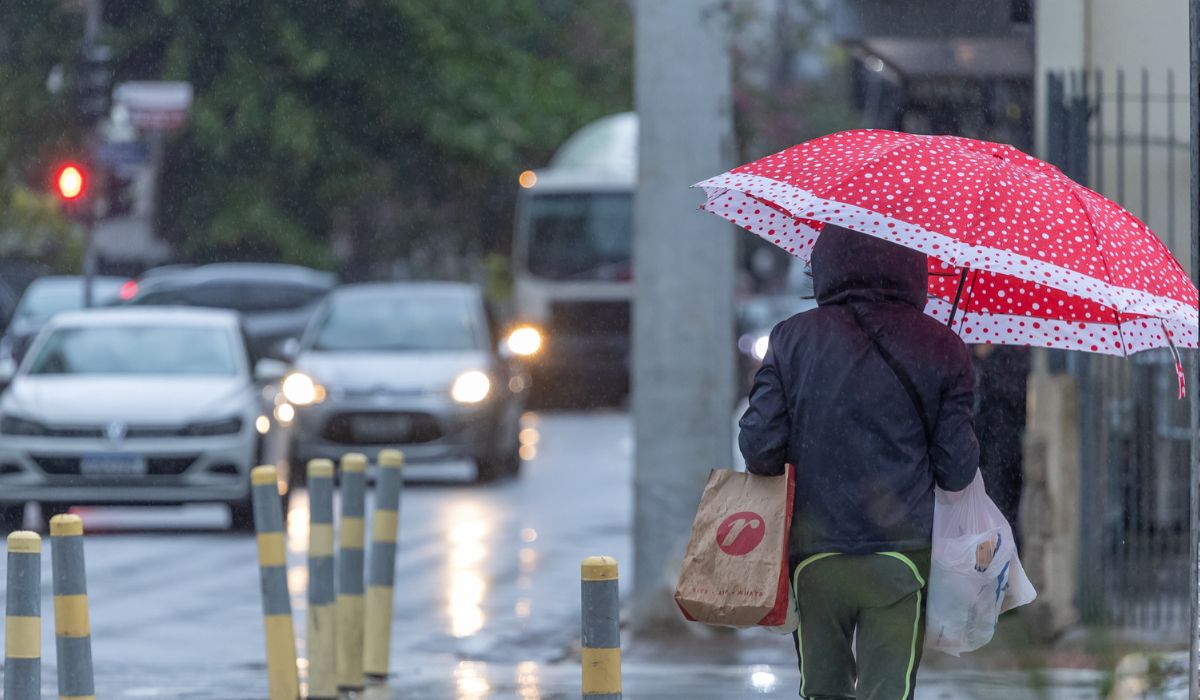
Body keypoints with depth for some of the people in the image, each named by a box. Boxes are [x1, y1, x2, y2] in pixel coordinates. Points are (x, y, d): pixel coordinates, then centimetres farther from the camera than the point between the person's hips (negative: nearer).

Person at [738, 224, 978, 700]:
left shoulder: (793, 339, 1)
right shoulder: (939, 350, -1)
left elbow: (759, 447, -4)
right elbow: (957, 472, -2)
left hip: (814, 554, 1)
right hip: (900, 557, -1)